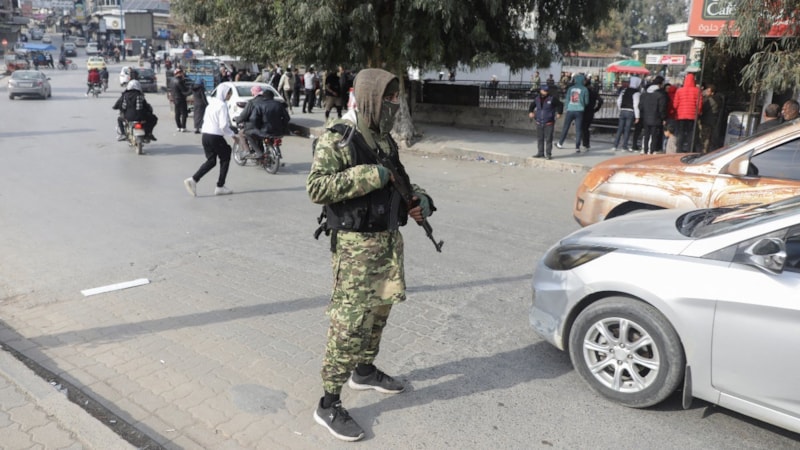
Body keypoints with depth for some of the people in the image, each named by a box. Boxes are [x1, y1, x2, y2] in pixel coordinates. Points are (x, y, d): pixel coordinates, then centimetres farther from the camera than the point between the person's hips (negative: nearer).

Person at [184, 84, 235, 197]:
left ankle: (193, 180, -1)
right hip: (215, 136, -8)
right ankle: (220, 187, 11)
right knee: (225, 159, 9)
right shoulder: (222, 105, -14)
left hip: (205, 135, 8)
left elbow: (205, 118, 18)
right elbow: (223, 125, -20)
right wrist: (232, 134, -9)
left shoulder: (212, 102, 13)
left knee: (211, 161, 15)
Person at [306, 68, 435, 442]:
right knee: (350, 322, -6)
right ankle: (329, 404, 6)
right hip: (355, 244, -8)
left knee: (379, 311, 20)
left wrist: (420, 199, 2)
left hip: (389, 239, 9)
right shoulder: (338, 139, -13)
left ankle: (364, 371, 41)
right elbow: (316, 188, -23)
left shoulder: (385, 139, 12)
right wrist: (370, 175, -25)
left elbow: (399, 180, 23)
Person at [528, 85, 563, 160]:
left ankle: (548, 154, -2)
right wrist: (530, 112, 13)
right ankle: (540, 153, 18)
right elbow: (532, 105, 27)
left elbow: (560, 105, 6)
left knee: (548, 139, -6)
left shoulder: (552, 99, -5)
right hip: (539, 123, 4)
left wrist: (559, 113, 2)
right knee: (540, 139, 9)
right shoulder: (537, 99, 8)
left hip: (549, 123, -4)